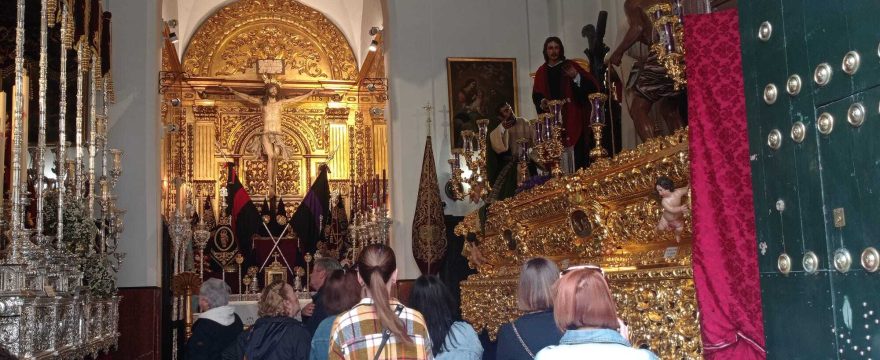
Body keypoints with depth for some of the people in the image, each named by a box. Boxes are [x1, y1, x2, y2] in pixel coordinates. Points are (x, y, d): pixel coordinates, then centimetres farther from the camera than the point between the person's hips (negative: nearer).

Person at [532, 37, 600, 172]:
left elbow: (591, 85, -1)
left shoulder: (569, 66, 7)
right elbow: (536, 96, 12)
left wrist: (576, 76, -18)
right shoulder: (541, 72, 15)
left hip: (572, 117, -2)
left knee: (576, 154, -10)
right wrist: (542, 102, -9)